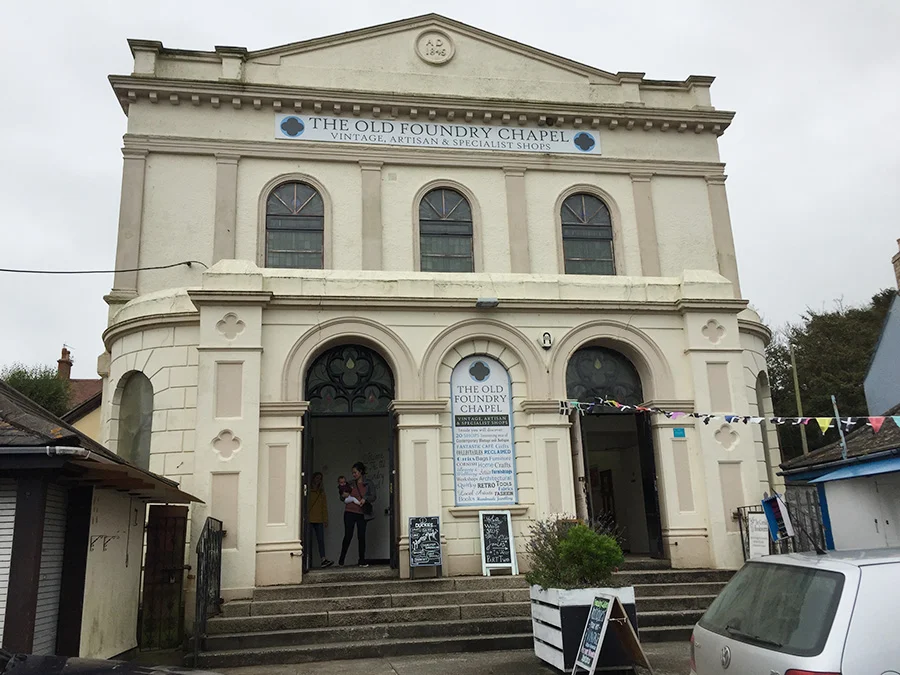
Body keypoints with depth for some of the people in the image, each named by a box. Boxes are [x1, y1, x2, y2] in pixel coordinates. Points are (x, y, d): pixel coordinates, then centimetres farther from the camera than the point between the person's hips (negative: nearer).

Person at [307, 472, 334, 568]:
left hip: (319, 520, 4)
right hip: (309, 519, -4)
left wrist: (325, 519, 9)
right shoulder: (308, 490, 2)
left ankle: (323, 559, -8)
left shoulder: (321, 491, 17)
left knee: (321, 540, -2)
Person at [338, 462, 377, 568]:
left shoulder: (368, 484, 6)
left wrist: (365, 499, -22)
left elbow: (373, 496, -5)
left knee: (361, 537, 0)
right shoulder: (350, 483, 12)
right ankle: (341, 559, 10)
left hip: (362, 514, -1)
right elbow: (343, 497, 20)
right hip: (350, 512, 1)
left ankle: (362, 561, 8)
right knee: (348, 536, -4)